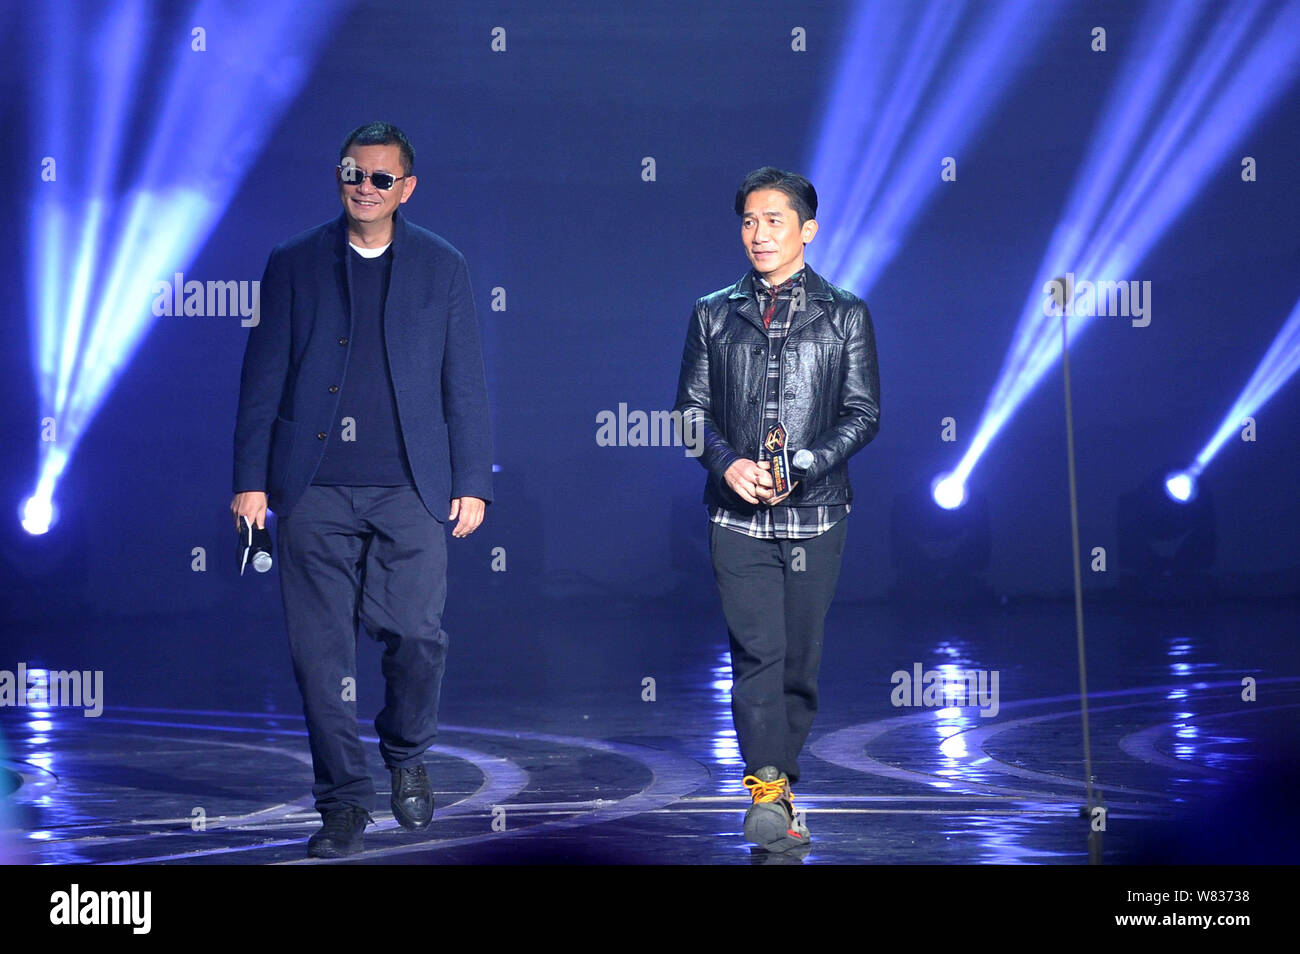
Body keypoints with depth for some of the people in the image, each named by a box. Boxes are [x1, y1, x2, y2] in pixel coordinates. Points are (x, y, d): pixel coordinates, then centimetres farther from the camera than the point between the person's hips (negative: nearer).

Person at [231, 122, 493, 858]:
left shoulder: (443, 268, 9)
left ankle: (407, 754, 22)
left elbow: (465, 385, 9)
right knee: (322, 646, -1)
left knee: (416, 632, -7)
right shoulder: (295, 265, 8)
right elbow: (263, 377, 7)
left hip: (409, 490, 0)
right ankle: (345, 800, 9)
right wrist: (252, 479, 1)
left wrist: (473, 483, 4)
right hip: (315, 490, 0)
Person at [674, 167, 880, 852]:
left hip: (814, 511, 0)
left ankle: (778, 773, 19)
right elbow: (691, 408, 10)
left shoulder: (844, 315, 6)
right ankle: (769, 793, -15)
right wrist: (727, 462, -9)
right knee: (756, 653, -11)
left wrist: (801, 467, -12)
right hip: (737, 513, 0)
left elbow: (863, 414, 2)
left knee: (801, 658, 5)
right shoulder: (713, 315, 10)